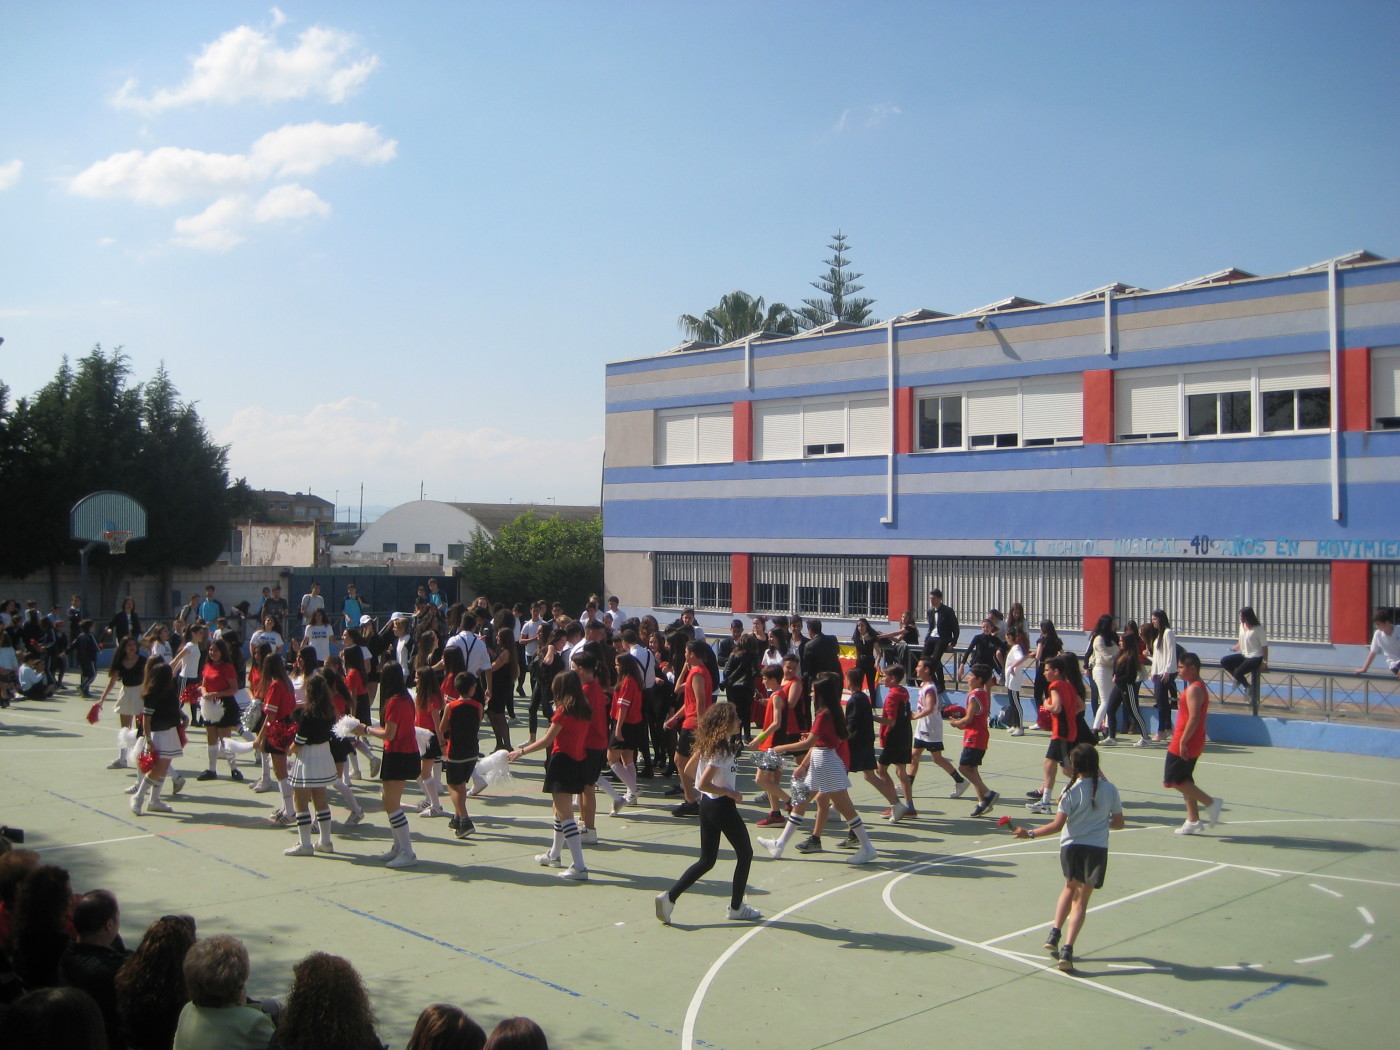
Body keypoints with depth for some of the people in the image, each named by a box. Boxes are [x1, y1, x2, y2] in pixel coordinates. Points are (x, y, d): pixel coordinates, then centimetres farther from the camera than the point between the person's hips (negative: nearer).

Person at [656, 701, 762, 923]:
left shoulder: (708, 744, 6)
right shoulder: (723, 749, -20)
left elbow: (691, 767, 16)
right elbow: (703, 784, -26)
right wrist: (731, 793, -16)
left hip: (706, 805, 8)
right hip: (722, 807, -8)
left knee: (707, 860, 13)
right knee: (745, 853, 11)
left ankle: (669, 897, 2)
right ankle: (736, 907, 17)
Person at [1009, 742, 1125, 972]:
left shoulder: (1072, 791, -10)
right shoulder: (1110, 789, -2)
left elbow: (1057, 825, -14)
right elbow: (1118, 824, 6)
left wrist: (1029, 833, -7)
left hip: (1071, 846, -1)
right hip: (1097, 849, 1)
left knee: (1070, 887, 26)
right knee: (1081, 900, 6)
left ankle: (1055, 933, 22)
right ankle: (1067, 949, -5)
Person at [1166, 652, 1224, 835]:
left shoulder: (1194, 690, -17)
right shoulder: (1198, 687, 14)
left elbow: (1194, 718, -26)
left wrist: (1182, 741, -25)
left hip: (1185, 743, -10)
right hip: (1193, 743, 10)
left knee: (1174, 780, -5)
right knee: (1184, 781, 14)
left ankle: (1211, 802, -3)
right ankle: (1193, 821, 16)